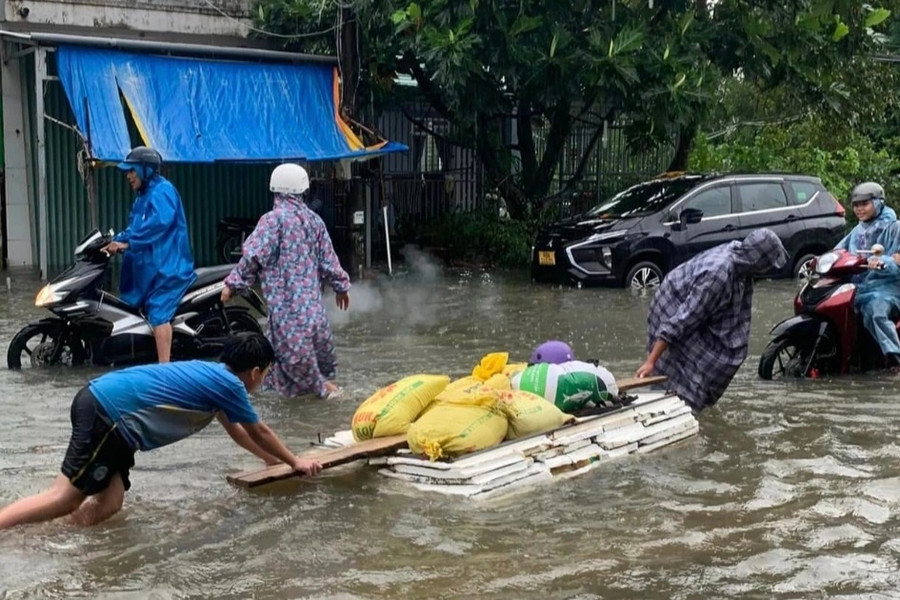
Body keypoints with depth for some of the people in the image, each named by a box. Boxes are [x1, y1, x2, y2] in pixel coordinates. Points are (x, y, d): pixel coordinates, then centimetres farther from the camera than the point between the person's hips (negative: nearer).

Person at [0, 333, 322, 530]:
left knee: (106, 507, 3)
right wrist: (294, 462, 25)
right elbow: (260, 432, 10)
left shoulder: (214, 374, 21)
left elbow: (234, 427, 39)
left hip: (108, 413, 9)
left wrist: (271, 458, 49)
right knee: (64, 499, -14)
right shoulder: (229, 385, -5)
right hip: (105, 411, -9)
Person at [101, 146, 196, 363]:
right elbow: (135, 226, 20)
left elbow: (157, 223, -25)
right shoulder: (145, 194, 21)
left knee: (158, 313, -17)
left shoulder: (162, 191, -11)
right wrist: (116, 241, 4)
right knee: (152, 311, 15)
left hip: (165, 265, -11)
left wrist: (126, 242, -24)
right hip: (150, 264, 11)